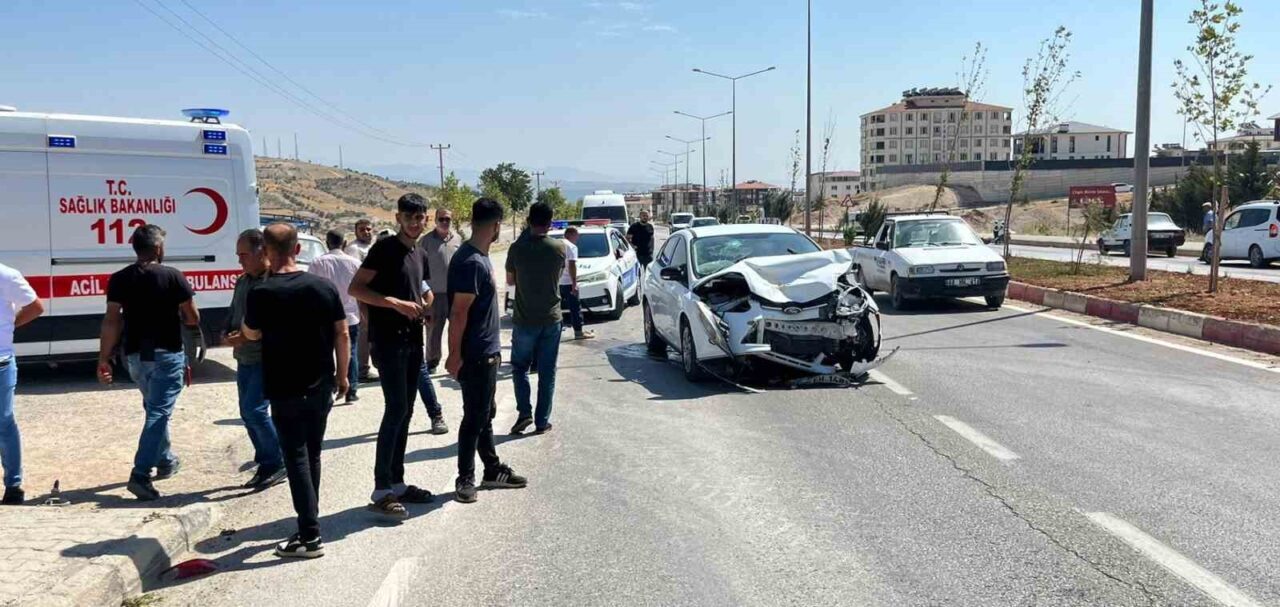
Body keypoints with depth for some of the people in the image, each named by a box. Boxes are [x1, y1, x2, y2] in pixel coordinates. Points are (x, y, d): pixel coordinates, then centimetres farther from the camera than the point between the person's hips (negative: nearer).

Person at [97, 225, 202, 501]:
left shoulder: (119, 279, 2)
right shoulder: (173, 276, -9)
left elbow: (111, 320, -4)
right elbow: (192, 318, -6)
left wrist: (103, 358, -3)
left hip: (135, 355, 5)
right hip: (167, 354, -5)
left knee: (155, 408, 23)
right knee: (159, 412, -6)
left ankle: (166, 461, 36)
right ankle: (141, 475, -17)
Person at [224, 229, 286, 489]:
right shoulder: (242, 282, 13)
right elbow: (232, 314, 22)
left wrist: (247, 337, -23)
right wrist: (229, 334, 2)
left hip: (266, 359, -9)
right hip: (244, 360, 9)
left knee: (255, 410, -13)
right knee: (247, 413, 11)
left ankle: (276, 464, 1)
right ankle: (265, 464, 22)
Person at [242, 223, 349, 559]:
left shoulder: (262, 293, -13)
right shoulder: (323, 286, -1)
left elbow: (252, 334, 4)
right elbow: (342, 335, 2)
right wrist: (342, 375, 12)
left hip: (286, 391, -4)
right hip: (321, 386, 4)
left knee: (297, 459, 0)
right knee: (312, 455, 17)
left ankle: (310, 536, -1)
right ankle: (309, 519, 29)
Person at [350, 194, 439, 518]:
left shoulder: (421, 255, 14)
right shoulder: (384, 248, -8)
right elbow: (356, 288, -13)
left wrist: (426, 308, 7)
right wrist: (396, 303, -21)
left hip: (412, 341, 8)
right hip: (387, 341, -8)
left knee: (405, 412, 9)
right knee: (396, 408, -13)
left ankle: (397, 482, 17)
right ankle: (381, 489, -10)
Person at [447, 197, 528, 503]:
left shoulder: (480, 257, 10)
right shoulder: (471, 262, -21)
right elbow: (459, 312, -22)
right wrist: (455, 355, -20)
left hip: (486, 352, 10)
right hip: (475, 355, -10)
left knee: (485, 415, 17)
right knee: (475, 417, 0)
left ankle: (493, 470, 28)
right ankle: (465, 479, 12)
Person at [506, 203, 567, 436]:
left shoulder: (517, 248, -10)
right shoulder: (559, 248, -6)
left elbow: (510, 280, 4)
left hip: (524, 320, -1)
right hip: (551, 319, 1)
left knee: (520, 367, 15)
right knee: (547, 372, 9)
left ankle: (524, 412, 2)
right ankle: (542, 422, 11)